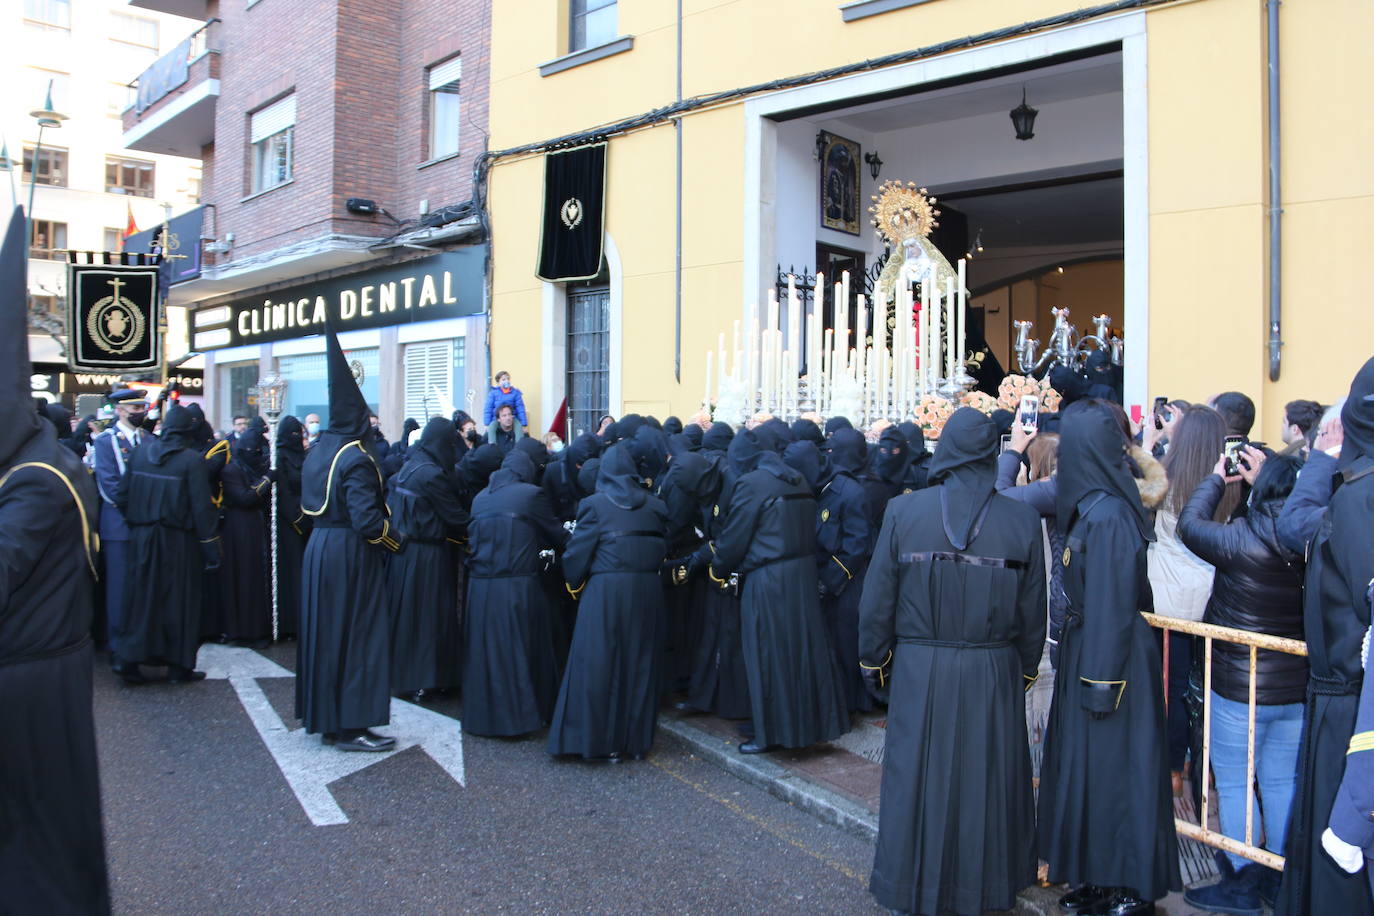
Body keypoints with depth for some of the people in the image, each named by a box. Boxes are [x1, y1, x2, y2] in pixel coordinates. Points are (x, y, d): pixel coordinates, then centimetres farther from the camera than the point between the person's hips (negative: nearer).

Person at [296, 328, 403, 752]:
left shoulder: (317, 451, 9)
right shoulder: (355, 459, -18)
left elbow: (310, 504, 16)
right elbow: (368, 520, -24)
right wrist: (395, 542, -9)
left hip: (319, 549, 9)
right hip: (351, 556, -9)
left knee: (325, 632, 15)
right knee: (356, 636, -1)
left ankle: (325, 717, 26)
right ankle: (351, 727, 5)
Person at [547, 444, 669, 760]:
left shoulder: (595, 504, -5)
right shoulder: (655, 505, 6)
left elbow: (577, 553, -5)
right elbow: (663, 547, 7)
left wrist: (574, 585, 10)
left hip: (605, 591, -4)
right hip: (647, 590, 4)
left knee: (600, 664, 5)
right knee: (640, 663, 12)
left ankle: (603, 740, 10)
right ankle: (637, 739, 21)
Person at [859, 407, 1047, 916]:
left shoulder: (903, 512, -10)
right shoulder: (1022, 520, -6)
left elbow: (877, 598, -5)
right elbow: (1033, 611, 1)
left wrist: (874, 658, 9)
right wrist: (1026, 668, 16)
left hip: (920, 673, -1)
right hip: (994, 676, 1)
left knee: (919, 778, 12)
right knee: (987, 779, 16)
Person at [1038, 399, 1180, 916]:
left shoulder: (1106, 516, -22)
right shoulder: (1096, 505, 4)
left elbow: (1111, 606, -21)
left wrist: (1099, 681, -18)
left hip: (1108, 656, -9)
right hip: (1091, 646, 9)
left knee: (1110, 766, 3)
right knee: (1089, 760, 17)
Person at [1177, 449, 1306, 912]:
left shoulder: (1242, 540, -22)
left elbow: (1190, 523, -6)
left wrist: (1216, 478, 7)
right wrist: (1262, 478, 19)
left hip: (1239, 687, -6)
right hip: (1297, 687, 6)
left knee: (1233, 784, 8)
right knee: (1282, 783, 16)